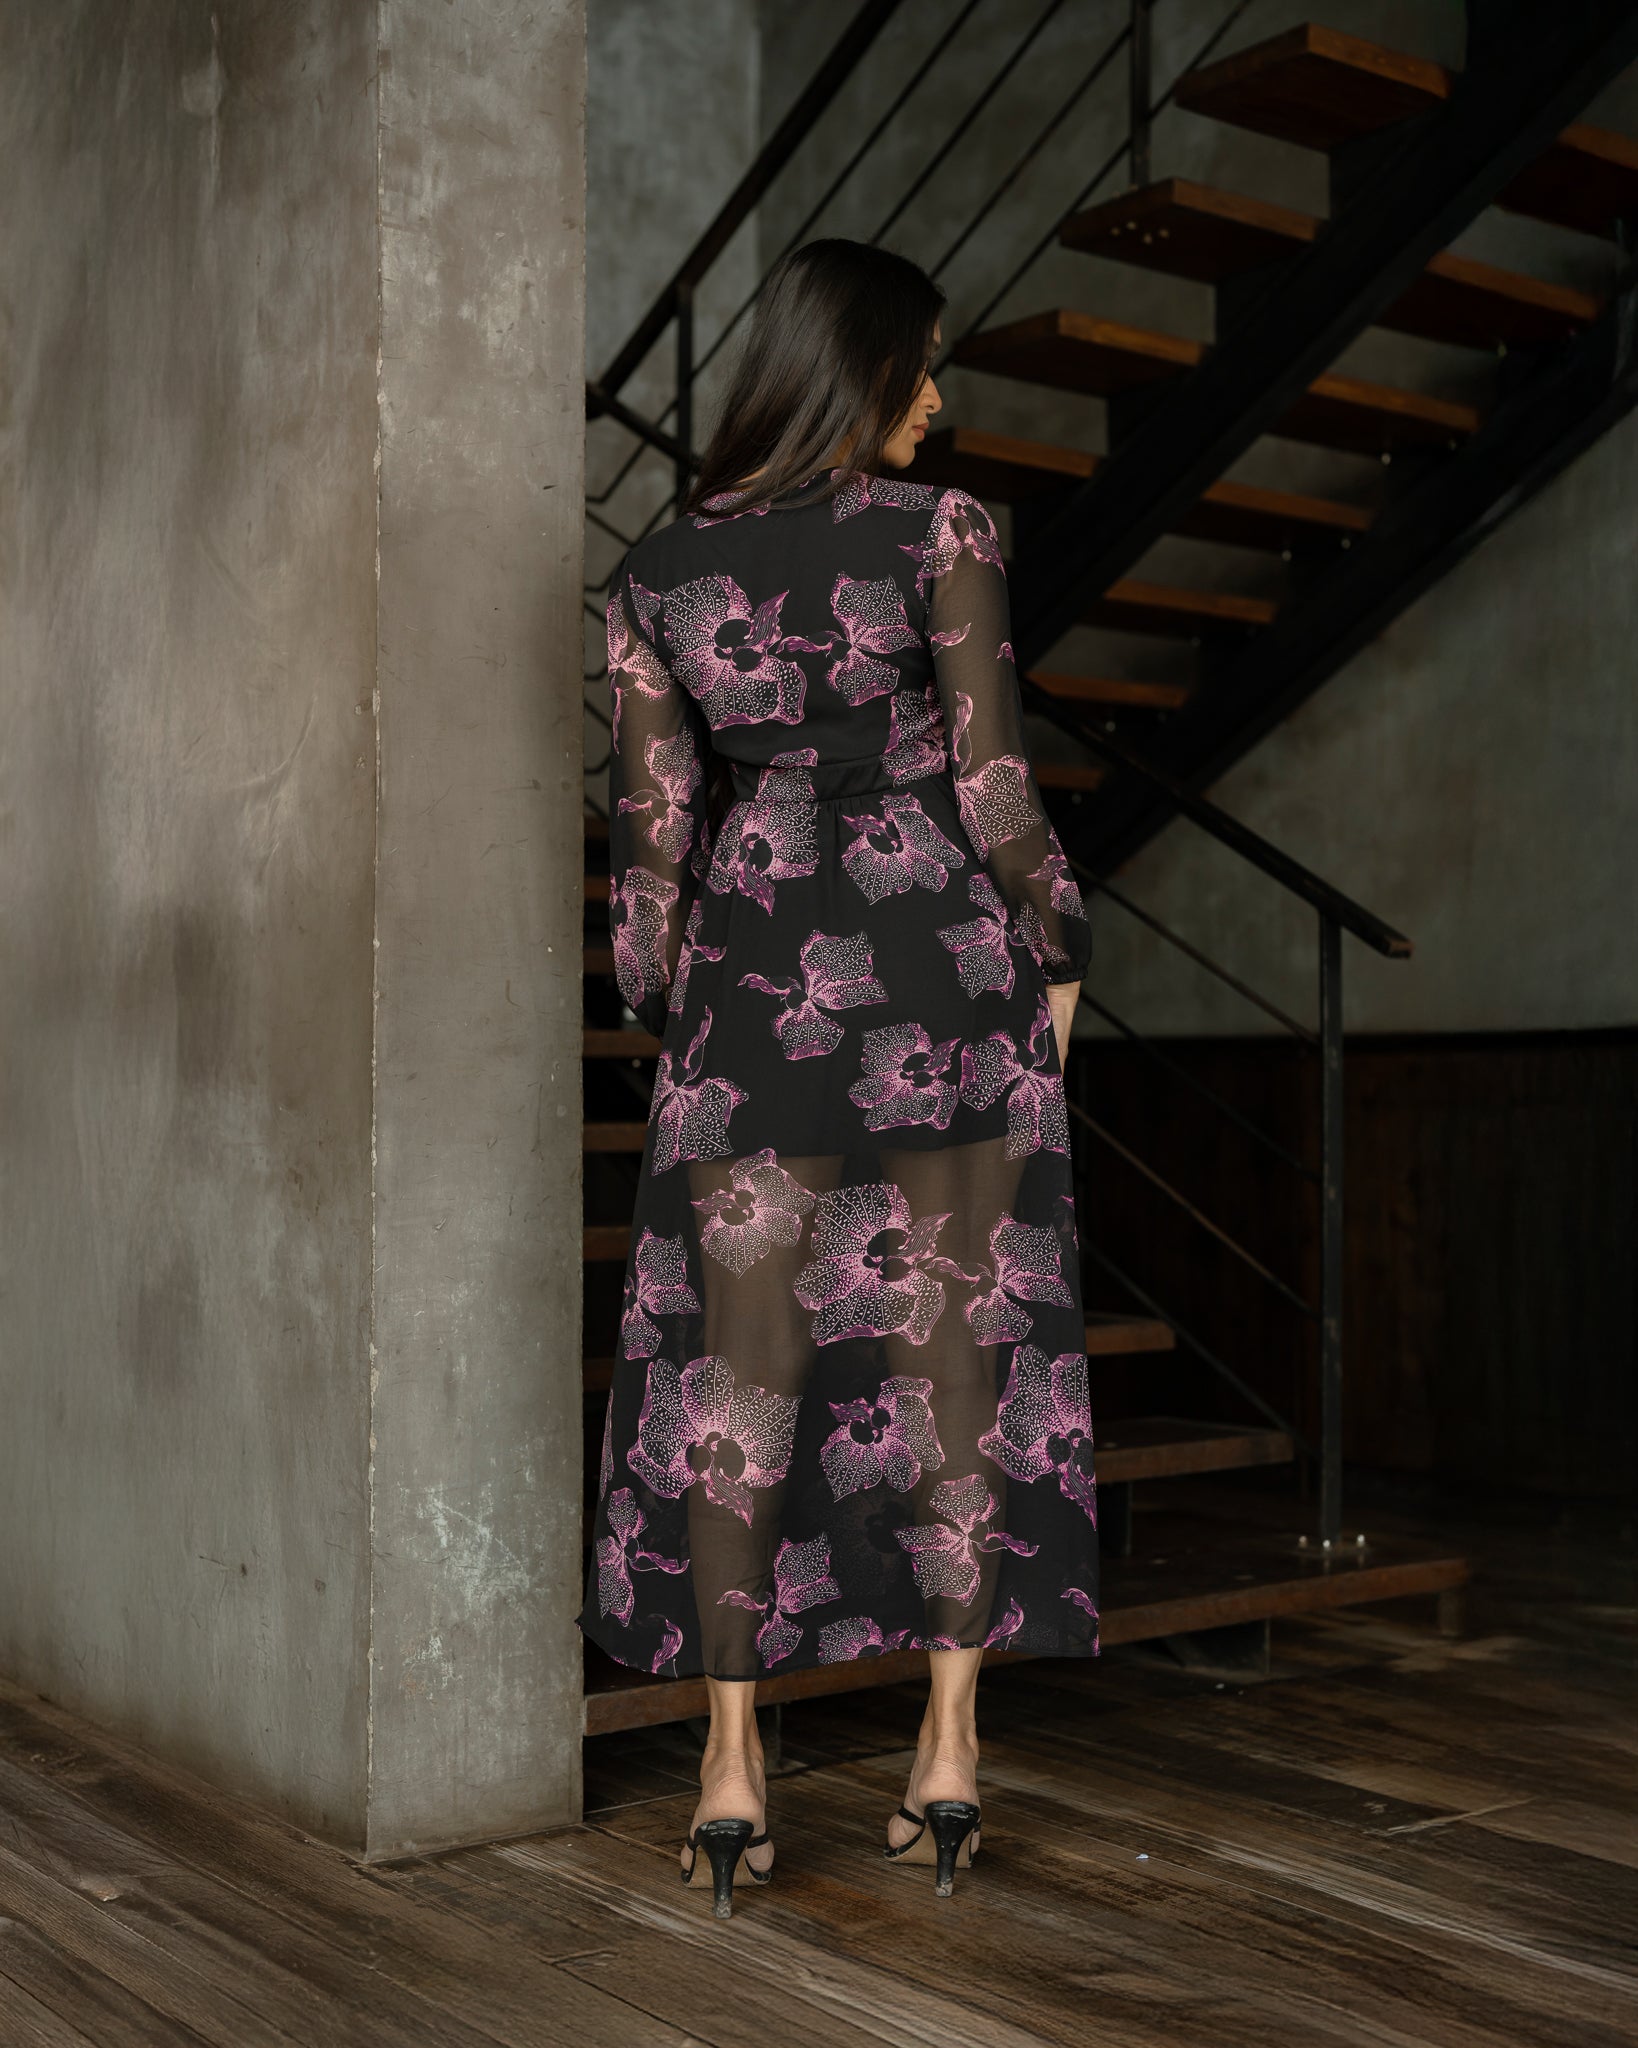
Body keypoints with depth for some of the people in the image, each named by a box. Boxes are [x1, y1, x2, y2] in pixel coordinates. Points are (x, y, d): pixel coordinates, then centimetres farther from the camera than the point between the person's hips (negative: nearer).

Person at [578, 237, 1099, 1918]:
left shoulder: (655, 577, 3)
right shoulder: (940, 533, -6)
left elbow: (653, 828, 3)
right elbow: (994, 785, -7)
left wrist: (662, 1014, 13)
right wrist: (1057, 959, 5)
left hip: (754, 983, 2)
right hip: (941, 975, -1)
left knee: (739, 1364, 8)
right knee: (952, 1354, 7)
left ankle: (732, 1769, 10)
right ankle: (949, 1752, 12)